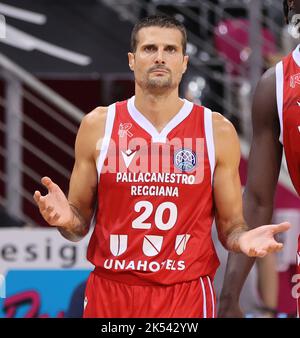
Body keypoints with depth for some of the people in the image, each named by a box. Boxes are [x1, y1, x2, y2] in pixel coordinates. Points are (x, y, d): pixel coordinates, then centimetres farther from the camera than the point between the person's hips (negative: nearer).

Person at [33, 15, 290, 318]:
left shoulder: (217, 130, 1)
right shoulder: (97, 126, 1)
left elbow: (229, 224, 7)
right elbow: (81, 223, 7)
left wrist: (243, 238, -16)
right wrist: (66, 219, -16)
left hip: (188, 294, 0)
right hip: (110, 293, 0)